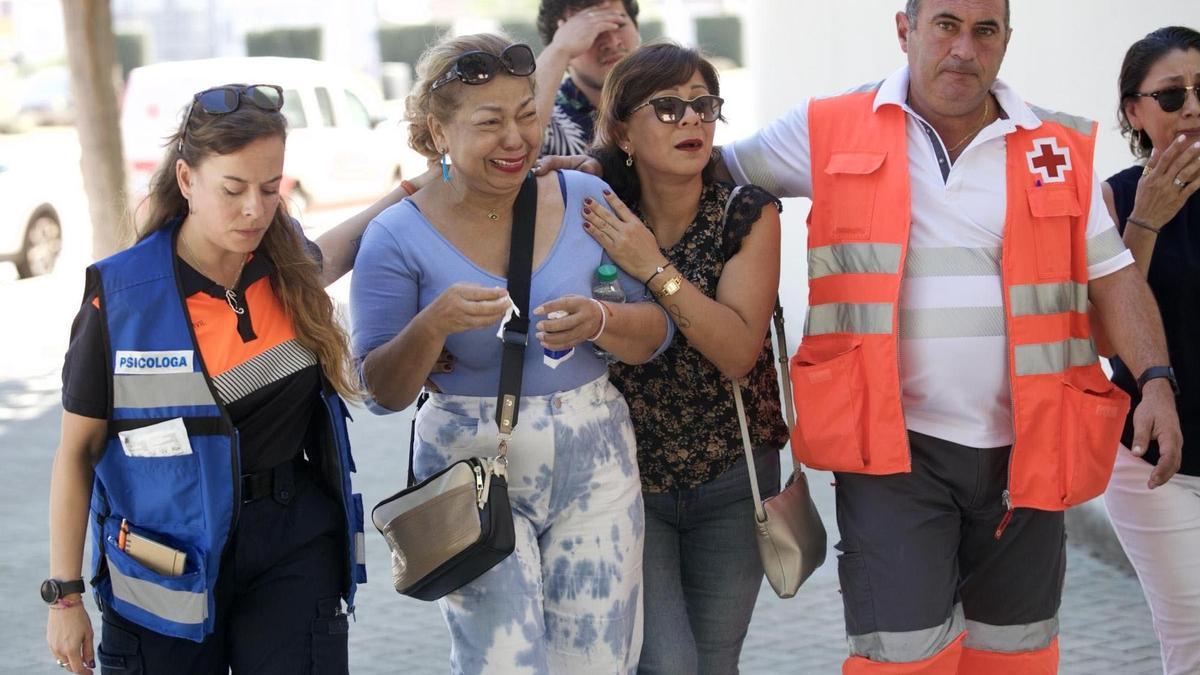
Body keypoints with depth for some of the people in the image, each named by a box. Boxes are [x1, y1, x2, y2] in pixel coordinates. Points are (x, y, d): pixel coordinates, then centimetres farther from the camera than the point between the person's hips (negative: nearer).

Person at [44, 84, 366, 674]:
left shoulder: (291, 266, 0)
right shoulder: (120, 296, -12)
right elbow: (77, 450, -5)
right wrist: (64, 595, -5)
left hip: (293, 545, 3)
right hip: (169, 554, -2)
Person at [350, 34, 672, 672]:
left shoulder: (587, 199, -1)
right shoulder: (400, 237, -8)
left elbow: (656, 334, 4)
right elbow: (380, 392, -6)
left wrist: (599, 321, -18)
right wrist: (432, 326, -25)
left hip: (595, 467, 3)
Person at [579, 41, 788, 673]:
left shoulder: (747, 214, -8)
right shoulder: (593, 216, -8)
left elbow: (738, 352, -18)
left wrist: (655, 268, -26)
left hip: (732, 478, 1)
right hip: (626, 475, -1)